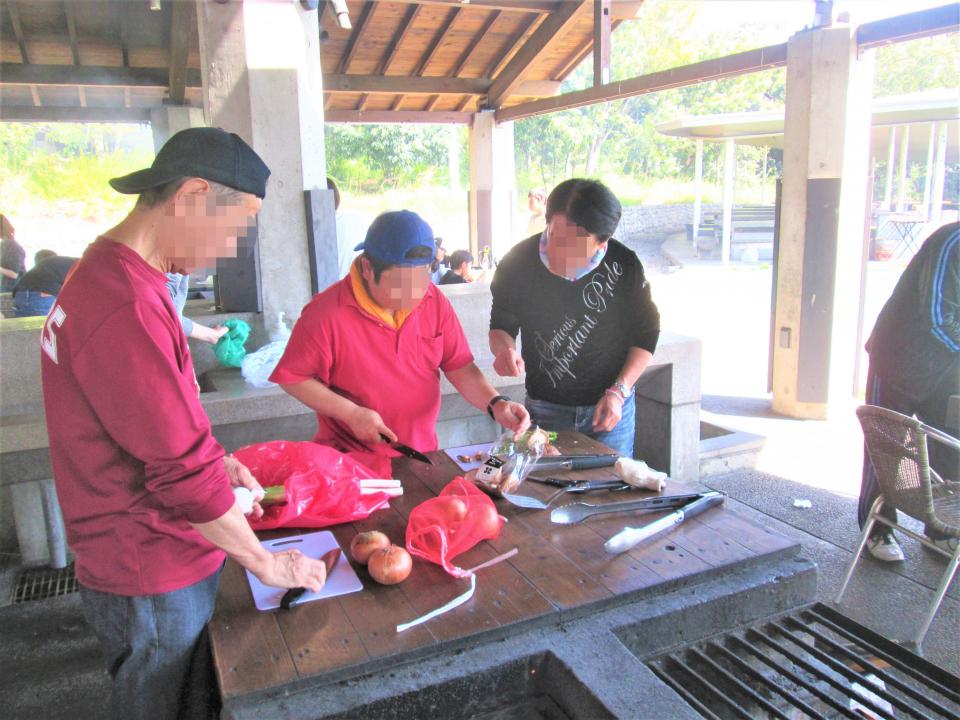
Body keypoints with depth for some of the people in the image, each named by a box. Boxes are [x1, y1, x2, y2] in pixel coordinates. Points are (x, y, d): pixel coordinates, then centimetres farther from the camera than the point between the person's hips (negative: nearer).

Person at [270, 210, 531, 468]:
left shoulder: (434, 301, 0)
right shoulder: (327, 314, -14)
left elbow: (459, 366, 3)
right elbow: (292, 378, -6)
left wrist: (494, 403, -13)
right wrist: (351, 413, -14)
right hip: (351, 462, -5)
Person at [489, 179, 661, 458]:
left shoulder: (624, 265, -15)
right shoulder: (519, 263, -15)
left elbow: (646, 333, -2)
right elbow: (501, 325, -2)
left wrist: (618, 392, -11)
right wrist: (505, 348, -25)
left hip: (610, 407, 0)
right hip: (544, 409, 1)